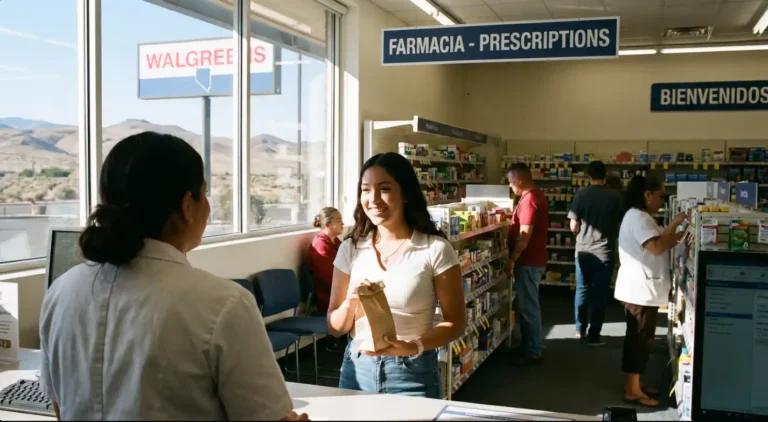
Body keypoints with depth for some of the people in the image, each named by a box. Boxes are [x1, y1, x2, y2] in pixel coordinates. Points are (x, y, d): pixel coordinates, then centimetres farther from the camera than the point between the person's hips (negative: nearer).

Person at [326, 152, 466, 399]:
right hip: (357, 368, 3)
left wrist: (414, 346, -22)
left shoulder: (435, 249, -10)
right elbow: (335, 328, 3)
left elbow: (455, 322, -6)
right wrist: (350, 304, -18)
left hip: (413, 373, -3)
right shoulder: (351, 248, 0)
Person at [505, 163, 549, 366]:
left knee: (528, 307, -2)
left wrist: (512, 259, -20)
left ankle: (533, 353, 6)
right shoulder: (536, 195, 13)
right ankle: (528, 346, 26)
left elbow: (525, 234, -24)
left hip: (528, 261, -10)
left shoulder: (529, 199, -20)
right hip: (532, 258, 10)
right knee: (527, 305, 17)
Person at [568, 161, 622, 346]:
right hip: (605, 252, -1)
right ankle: (594, 336, 9)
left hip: (583, 251, 1)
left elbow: (573, 227, -5)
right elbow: (621, 226, 0)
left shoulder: (581, 194, -5)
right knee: (599, 294, 5)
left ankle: (580, 329, 26)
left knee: (582, 290, 15)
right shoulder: (615, 196, -5)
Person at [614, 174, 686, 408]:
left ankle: (634, 383, 25)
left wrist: (679, 235, 8)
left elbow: (658, 246, 19)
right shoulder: (638, 217, -18)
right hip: (641, 289, -11)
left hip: (642, 288, 11)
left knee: (638, 338, 16)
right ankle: (632, 390, 3)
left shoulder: (640, 217, 16)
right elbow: (657, 247, -26)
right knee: (640, 339, -4)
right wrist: (674, 224, -16)